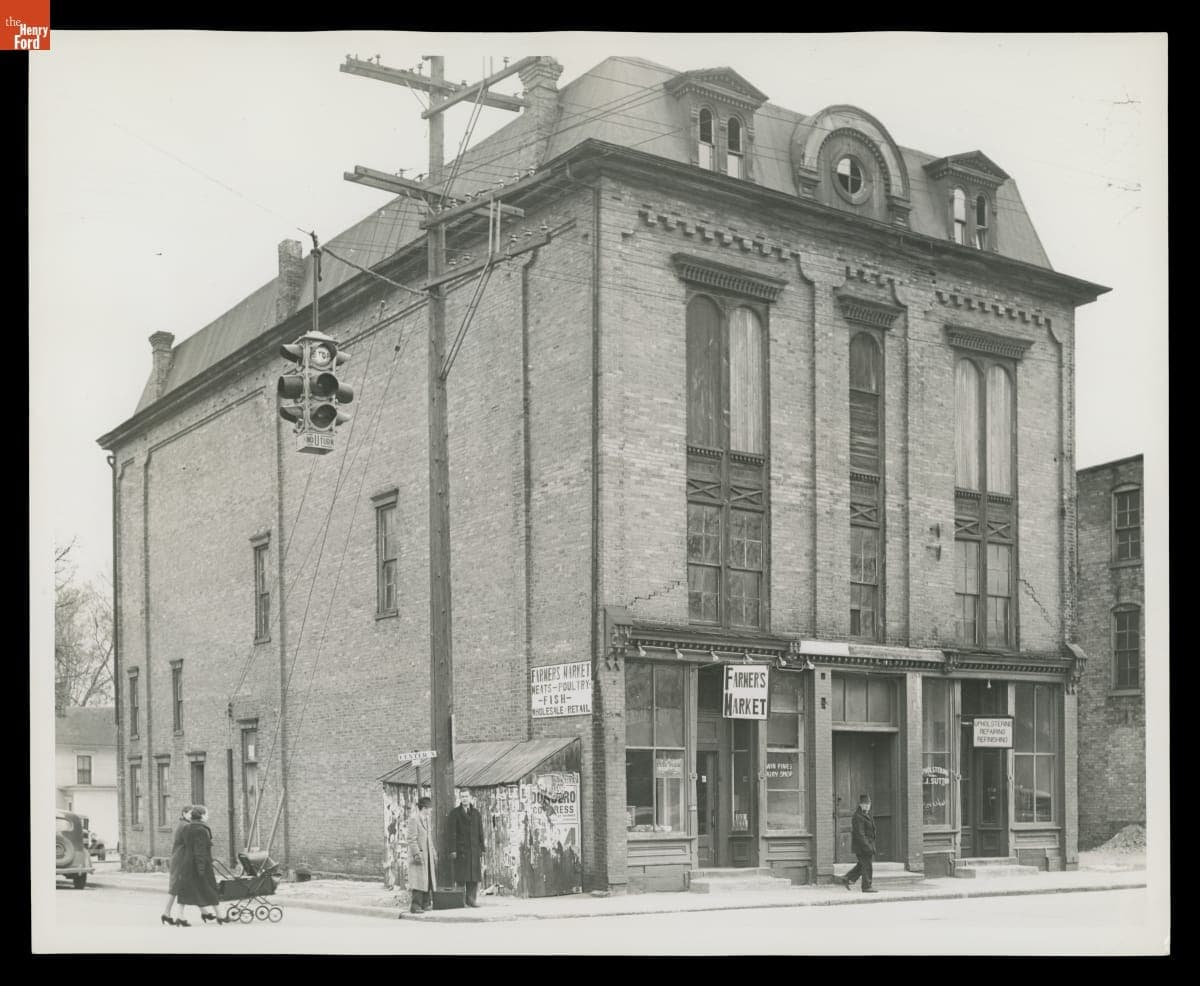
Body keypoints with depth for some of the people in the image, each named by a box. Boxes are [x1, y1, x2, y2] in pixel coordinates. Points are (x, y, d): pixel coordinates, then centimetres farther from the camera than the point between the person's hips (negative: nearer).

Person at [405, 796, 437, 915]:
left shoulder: (427, 821, 16)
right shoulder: (413, 820, -10)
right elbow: (412, 839, -15)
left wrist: (434, 854, 20)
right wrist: (417, 854, -21)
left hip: (428, 856, 8)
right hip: (418, 856, -8)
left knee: (428, 880, 7)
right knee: (418, 880, -10)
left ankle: (425, 903, 13)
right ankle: (415, 905, -9)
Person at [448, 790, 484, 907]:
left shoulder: (476, 813, 12)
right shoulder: (455, 813, 2)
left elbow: (480, 832, 11)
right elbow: (453, 833, -3)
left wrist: (482, 850, 6)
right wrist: (453, 850, -10)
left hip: (474, 849, 3)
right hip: (461, 849, -3)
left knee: (474, 876, -1)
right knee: (461, 876, -4)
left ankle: (471, 899, 5)